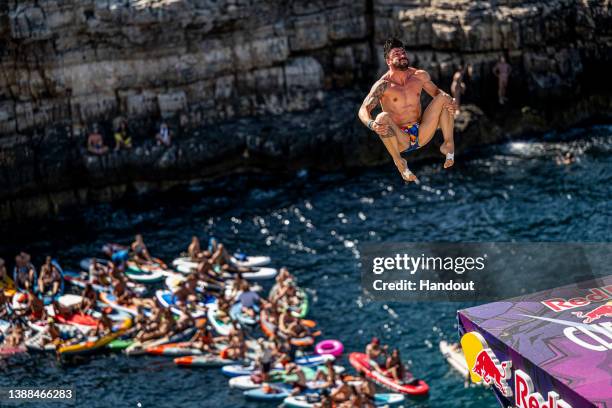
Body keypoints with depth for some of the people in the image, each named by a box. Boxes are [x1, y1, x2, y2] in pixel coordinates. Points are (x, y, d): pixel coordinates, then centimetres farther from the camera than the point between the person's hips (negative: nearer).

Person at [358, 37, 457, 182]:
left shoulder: (420, 76, 3)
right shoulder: (383, 85, -11)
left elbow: (436, 91, 18)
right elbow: (363, 110, -16)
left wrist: (451, 101, -5)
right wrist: (371, 124, -40)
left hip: (422, 135, 4)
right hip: (399, 140, -4)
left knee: (444, 98, -9)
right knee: (383, 117, -36)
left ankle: (449, 145, -10)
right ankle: (399, 162, -18)